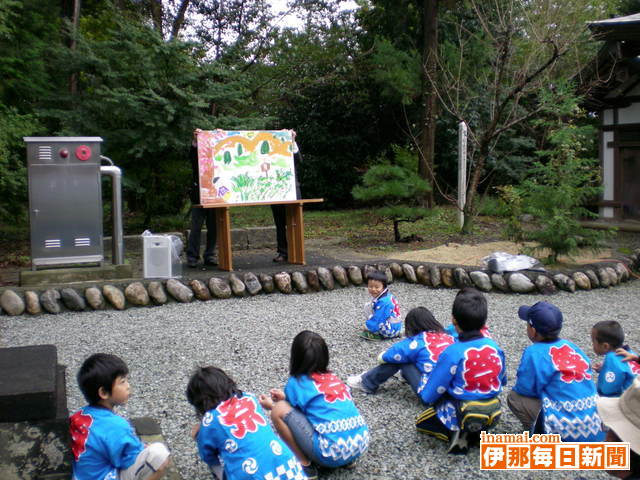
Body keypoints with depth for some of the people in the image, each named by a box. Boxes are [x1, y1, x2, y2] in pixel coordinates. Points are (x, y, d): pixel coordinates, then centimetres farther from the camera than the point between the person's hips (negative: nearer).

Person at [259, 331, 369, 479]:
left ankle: (305, 466, 4)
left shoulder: (297, 382, 1)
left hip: (331, 452, -7)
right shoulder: (333, 378, 18)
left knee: (279, 409, 0)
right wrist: (288, 397, 39)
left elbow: (288, 414, 16)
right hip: (360, 445, 7)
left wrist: (271, 405, 34)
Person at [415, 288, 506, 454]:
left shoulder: (452, 353, -24)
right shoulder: (495, 347, -8)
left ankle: (454, 433, -1)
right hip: (493, 414, 5)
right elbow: (502, 381, 10)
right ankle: (475, 433, 10)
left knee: (421, 421, 22)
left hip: (461, 415, -5)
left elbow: (428, 395, -17)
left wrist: (425, 396, 6)